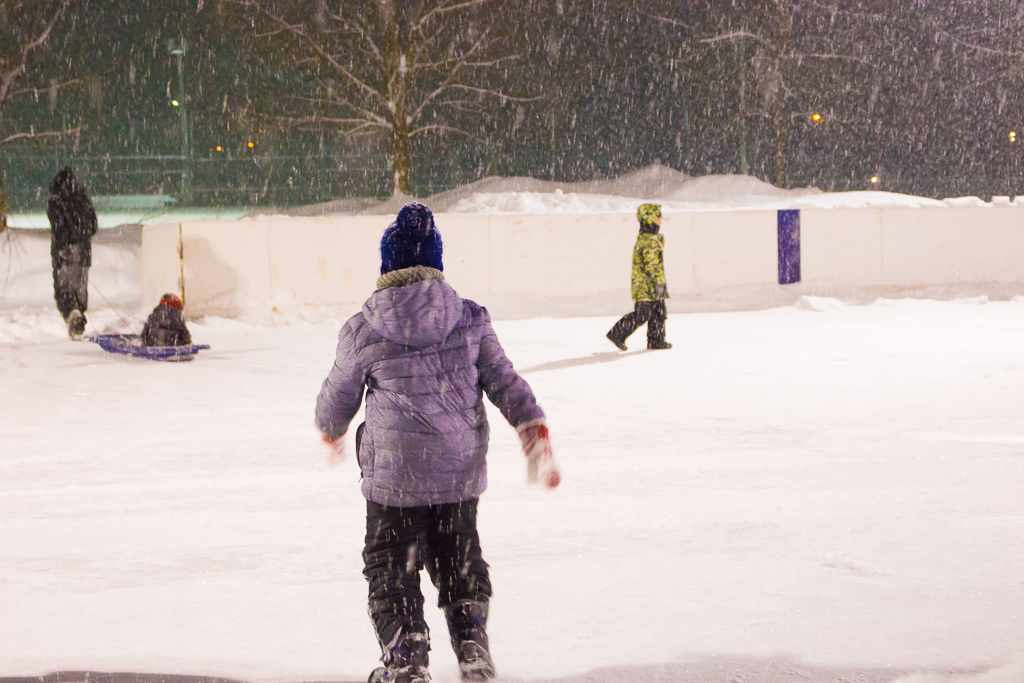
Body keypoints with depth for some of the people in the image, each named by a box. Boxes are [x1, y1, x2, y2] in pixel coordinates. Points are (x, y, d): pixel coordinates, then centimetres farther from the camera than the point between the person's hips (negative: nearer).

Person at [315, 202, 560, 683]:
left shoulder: (362, 329, -7)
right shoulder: (470, 319, -2)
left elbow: (339, 397, 6)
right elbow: (505, 382, 0)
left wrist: (331, 432, 27)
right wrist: (536, 440, 6)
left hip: (393, 469, -3)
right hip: (461, 467, 3)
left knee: (392, 564, 8)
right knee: (459, 557, 19)